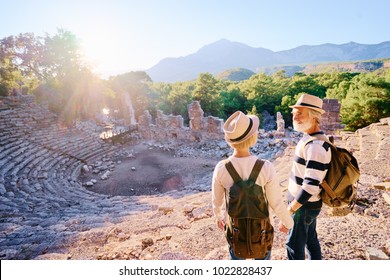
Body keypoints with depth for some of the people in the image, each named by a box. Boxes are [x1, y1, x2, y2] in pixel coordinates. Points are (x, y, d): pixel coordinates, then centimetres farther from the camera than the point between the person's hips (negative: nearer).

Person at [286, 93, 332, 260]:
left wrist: (290, 210, -20)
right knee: (310, 238, 24)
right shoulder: (309, 138, 4)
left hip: (304, 205, -9)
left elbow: (310, 186, -29)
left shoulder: (315, 146, -28)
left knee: (294, 245, 6)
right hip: (308, 203, 9)